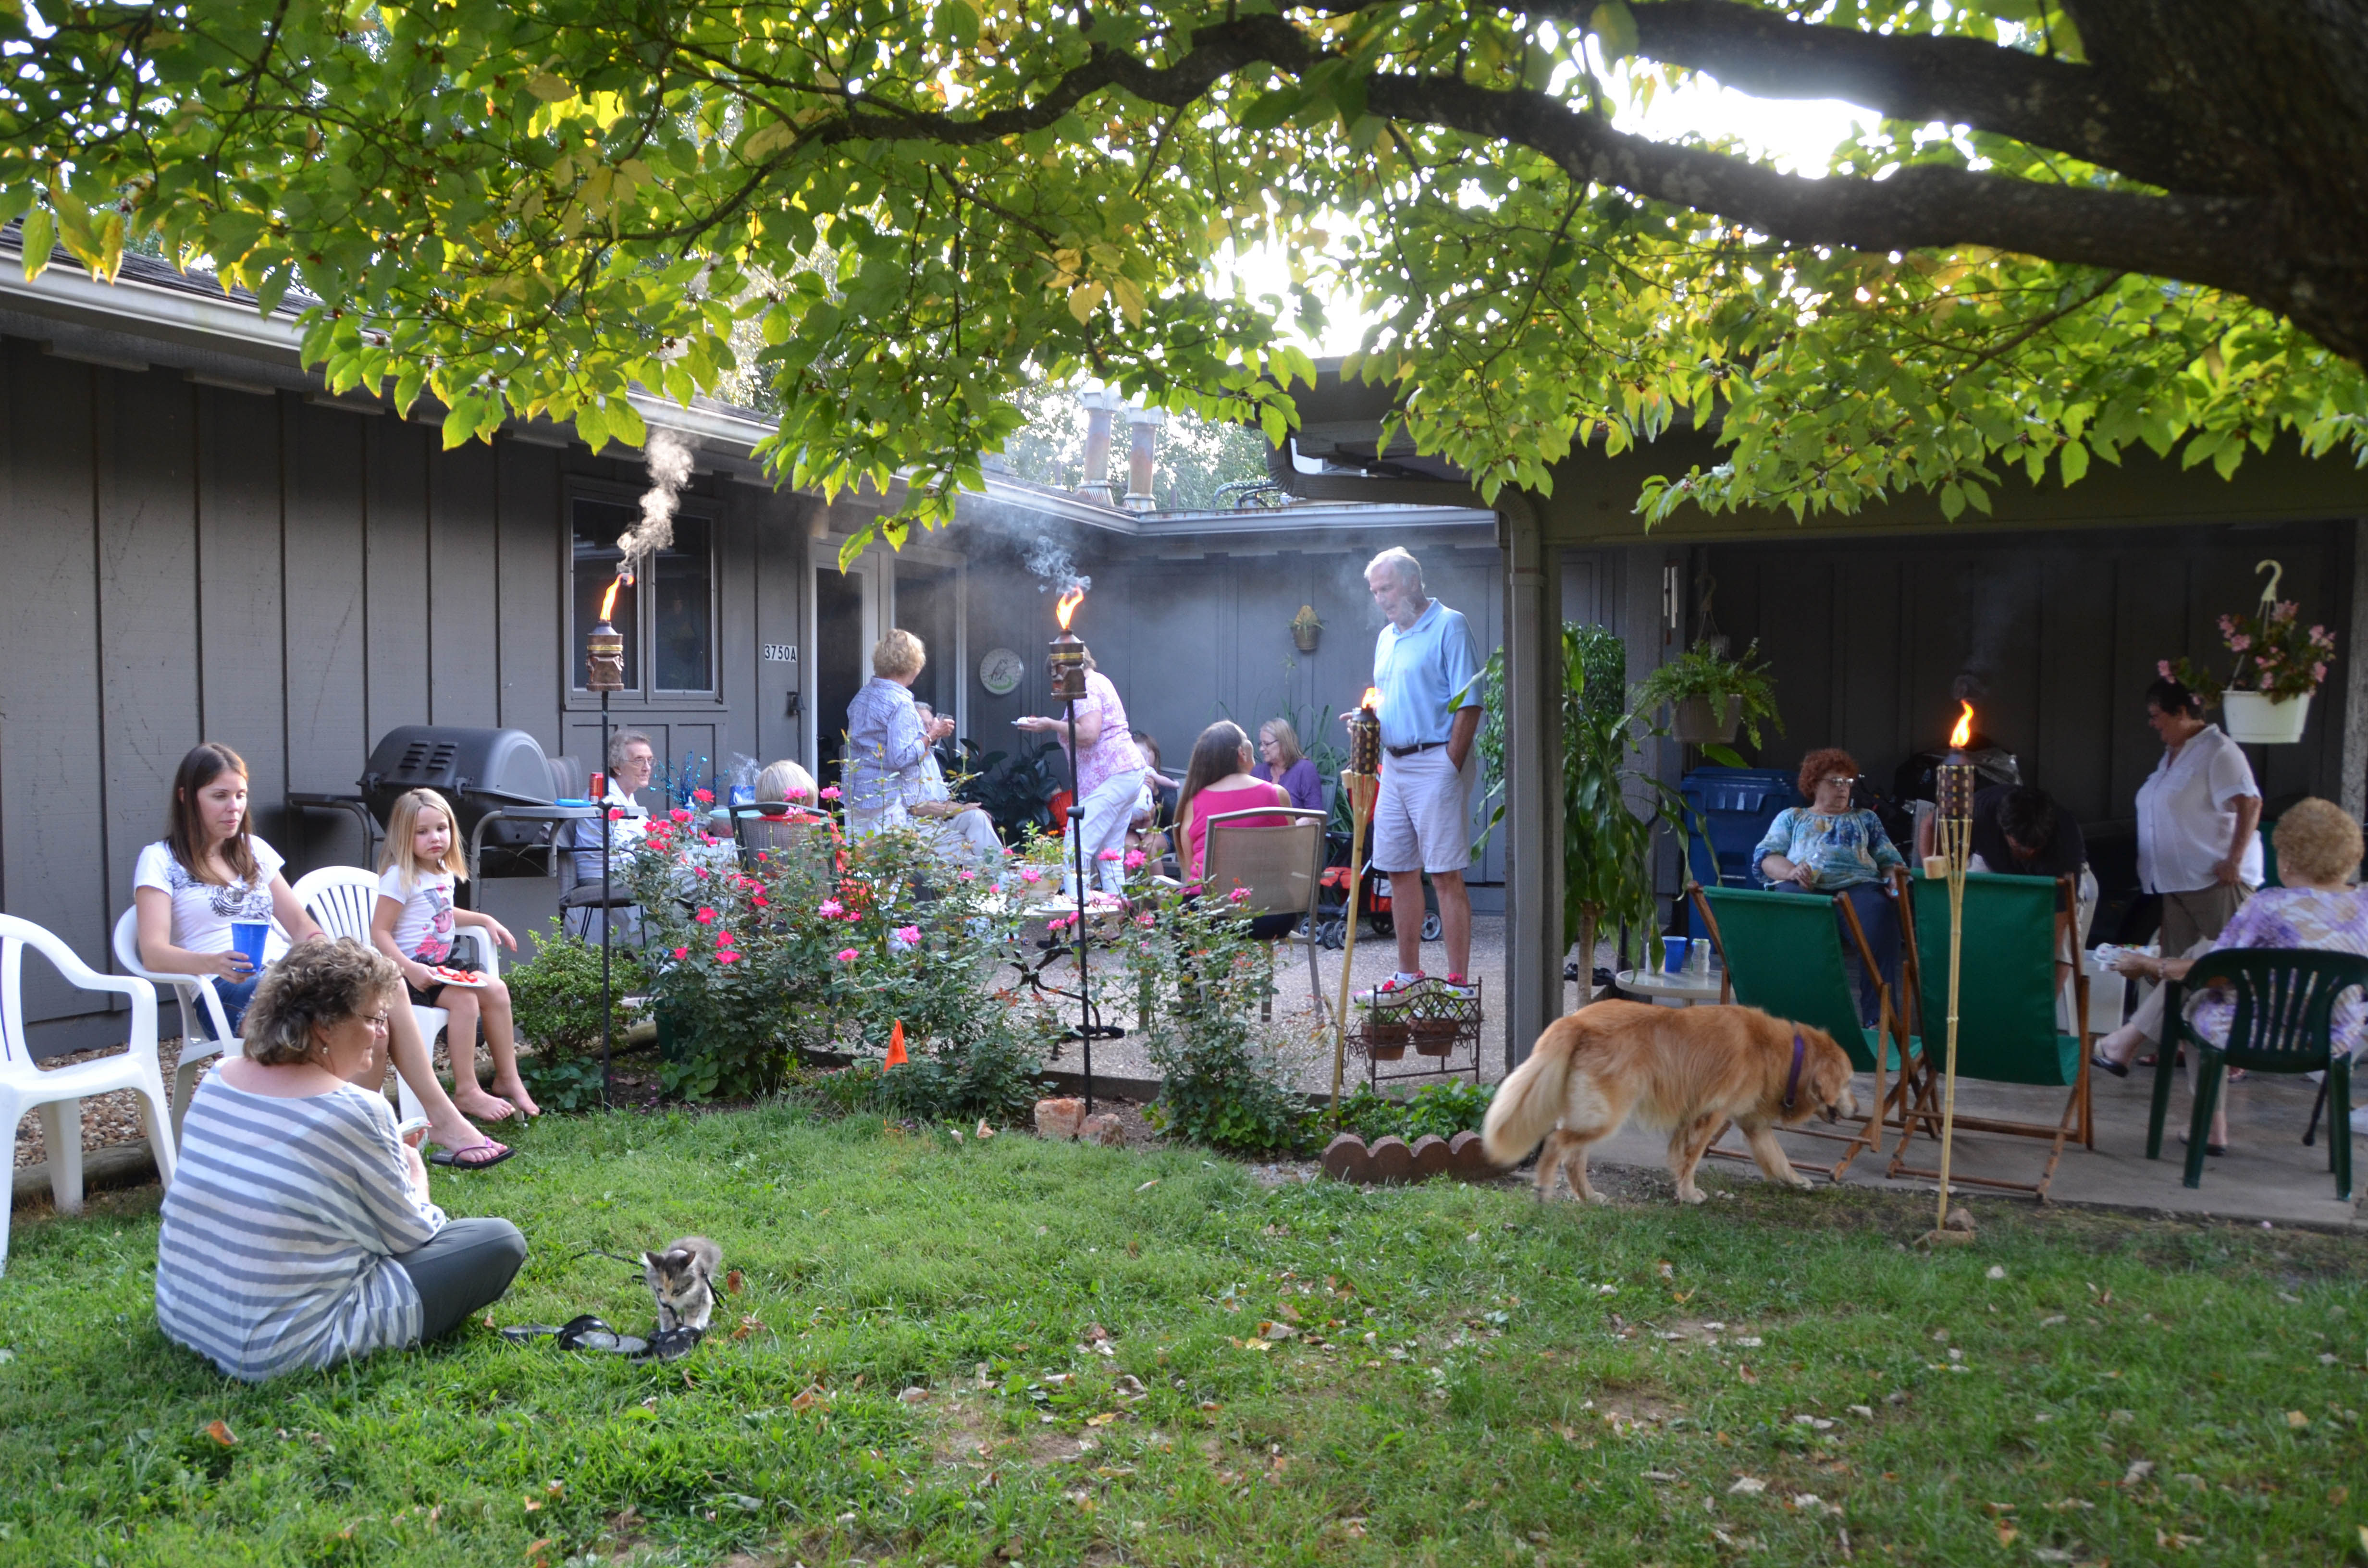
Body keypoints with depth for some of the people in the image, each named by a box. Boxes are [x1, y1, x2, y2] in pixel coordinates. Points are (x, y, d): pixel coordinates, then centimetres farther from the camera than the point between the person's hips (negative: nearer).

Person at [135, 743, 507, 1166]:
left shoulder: (254, 850, 24)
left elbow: (301, 925, 21)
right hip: (227, 994, -5)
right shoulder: (160, 861, 7)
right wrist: (214, 963, -30)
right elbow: (154, 953, -8)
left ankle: (441, 1113, -34)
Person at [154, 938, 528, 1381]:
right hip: (280, 1352, -8)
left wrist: (387, 1153, 17)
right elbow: (412, 1235, -6)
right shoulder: (357, 1112, -19)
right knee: (500, 1241, -4)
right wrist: (415, 1173, 14)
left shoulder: (218, 1080, 2)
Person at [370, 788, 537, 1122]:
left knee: (496, 990, -3)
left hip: (440, 964, 9)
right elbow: (379, 933, -19)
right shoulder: (400, 877, -15)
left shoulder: (444, 872, 11)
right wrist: (409, 969, -30)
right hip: (409, 970, -9)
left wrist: (485, 920, 21)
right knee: (464, 999, -26)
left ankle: (507, 1078, 6)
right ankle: (466, 1092, -21)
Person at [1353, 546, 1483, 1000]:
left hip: (1436, 763, -8)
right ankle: (1408, 975, 22)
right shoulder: (1386, 637, 18)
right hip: (1394, 766, 8)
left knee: (1446, 874, -7)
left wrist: (1450, 767, -17)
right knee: (1399, 872, 12)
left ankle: (1459, 982, -3)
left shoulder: (1449, 626, -7)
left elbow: (1468, 705, -12)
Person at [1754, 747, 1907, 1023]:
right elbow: (1766, 856, 13)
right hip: (1803, 886, -1)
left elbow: (1891, 861, 22)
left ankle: (1878, 1016, -42)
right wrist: (1791, 871, -10)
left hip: (1858, 885, 1)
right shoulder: (1791, 817, 30)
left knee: (1880, 912, -37)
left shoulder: (1866, 819, 34)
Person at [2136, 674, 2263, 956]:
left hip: (2217, 880, -9)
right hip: (2176, 881, 9)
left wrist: (2234, 861, -22)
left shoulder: (2217, 751, -10)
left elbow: (2250, 805, -19)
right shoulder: (2171, 754, 18)